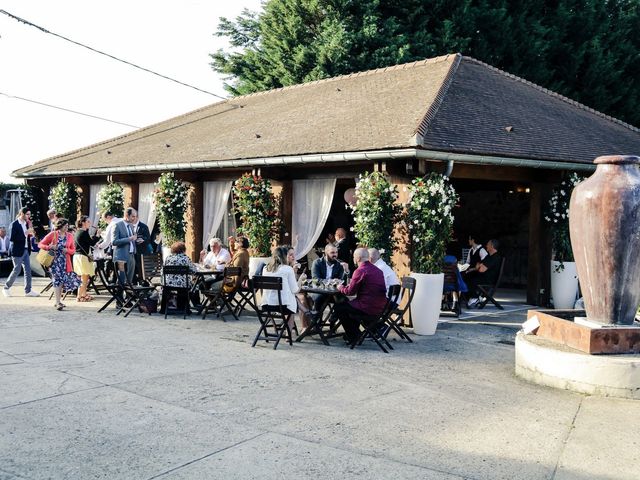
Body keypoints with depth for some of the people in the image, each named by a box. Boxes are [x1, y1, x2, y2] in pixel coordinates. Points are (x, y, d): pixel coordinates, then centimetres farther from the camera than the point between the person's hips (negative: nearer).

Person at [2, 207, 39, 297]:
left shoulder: (26, 223, 9)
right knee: (16, 270, -2)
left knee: (28, 270, 5)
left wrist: (30, 232, -4)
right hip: (17, 251, -7)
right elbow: (11, 238, -20)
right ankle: (6, 288, 15)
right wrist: (25, 233, -22)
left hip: (26, 250, 7)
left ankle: (28, 291, 10)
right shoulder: (14, 224, -12)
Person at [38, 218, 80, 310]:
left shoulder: (69, 236, 6)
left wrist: (67, 250, -12)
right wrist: (50, 247, -17)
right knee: (57, 280, -10)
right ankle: (58, 302, -11)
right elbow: (40, 244, -1)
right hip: (55, 260, -4)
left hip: (65, 262, 4)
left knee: (62, 280, 7)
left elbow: (73, 250, 9)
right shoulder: (52, 234, -3)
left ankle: (58, 301, 20)